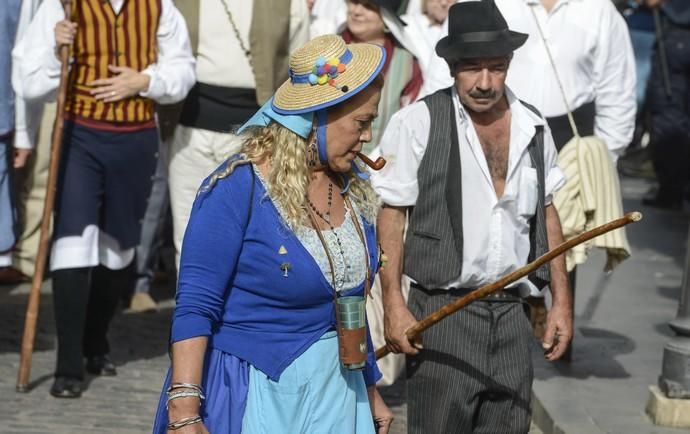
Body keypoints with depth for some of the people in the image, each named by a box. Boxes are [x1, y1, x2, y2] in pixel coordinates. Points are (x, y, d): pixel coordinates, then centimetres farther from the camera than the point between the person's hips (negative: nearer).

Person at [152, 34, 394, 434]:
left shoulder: (351, 183, 4)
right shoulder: (236, 189, -16)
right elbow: (195, 308, -19)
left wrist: (370, 389, 19)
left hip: (334, 386, 6)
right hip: (250, 391, -6)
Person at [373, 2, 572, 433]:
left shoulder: (533, 127, 8)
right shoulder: (418, 123, -6)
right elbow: (391, 215, -5)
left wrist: (562, 301, 13)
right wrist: (394, 305, -11)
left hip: (512, 315, 5)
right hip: (442, 314, -4)